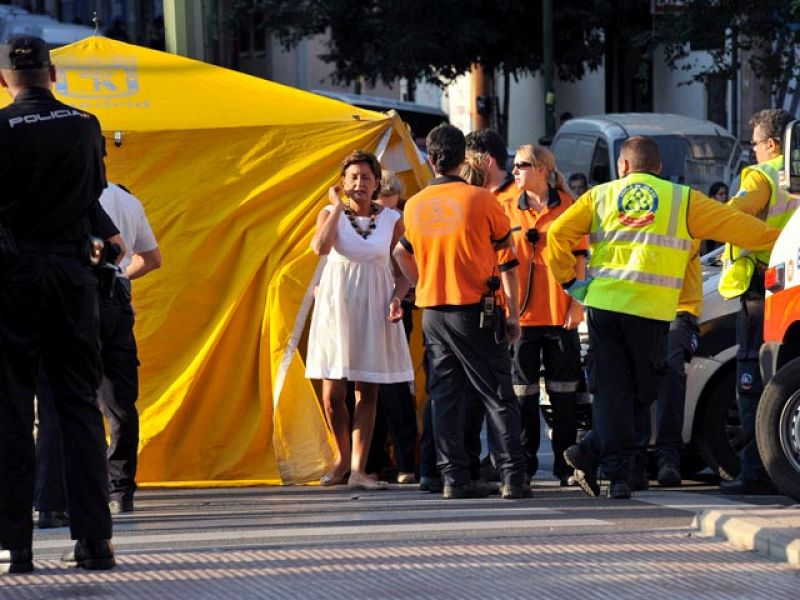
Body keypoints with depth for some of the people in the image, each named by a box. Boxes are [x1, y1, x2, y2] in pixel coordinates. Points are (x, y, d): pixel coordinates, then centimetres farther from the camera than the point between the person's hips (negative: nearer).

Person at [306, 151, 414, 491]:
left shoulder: (391, 220, 3)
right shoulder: (331, 214, 0)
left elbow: (403, 270, 9)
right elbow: (320, 247, -21)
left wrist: (397, 298, -10)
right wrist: (338, 207, -13)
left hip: (373, 307, 1)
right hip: (337, 305, -1)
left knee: (368, 392, -1)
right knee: (332, 392, -1)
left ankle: (358, 469, 0)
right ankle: (342, 457, 21)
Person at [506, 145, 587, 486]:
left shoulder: (567, 207, 4)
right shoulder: (508, 210, 8)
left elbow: (579, 259, 5)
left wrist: (576, 304, -3)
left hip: (560, 313, -1)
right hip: (522, 313, 1)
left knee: (563, 393, 2)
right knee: (523, 391, 3)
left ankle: (565, 464, 7)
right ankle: (524, 463, 10)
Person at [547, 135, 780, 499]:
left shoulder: (600, 196, 12)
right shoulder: (682, 200, 9)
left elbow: (558, 234, 1)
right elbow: (735, 225, 7)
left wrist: (567, 280, 9)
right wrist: (777, 239, 17)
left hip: (602, 304, 2)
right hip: (651, 313, -2)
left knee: (611, 391, 5)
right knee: (642, 394, 9)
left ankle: (618, 474, -3)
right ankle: (590, 452, -1)